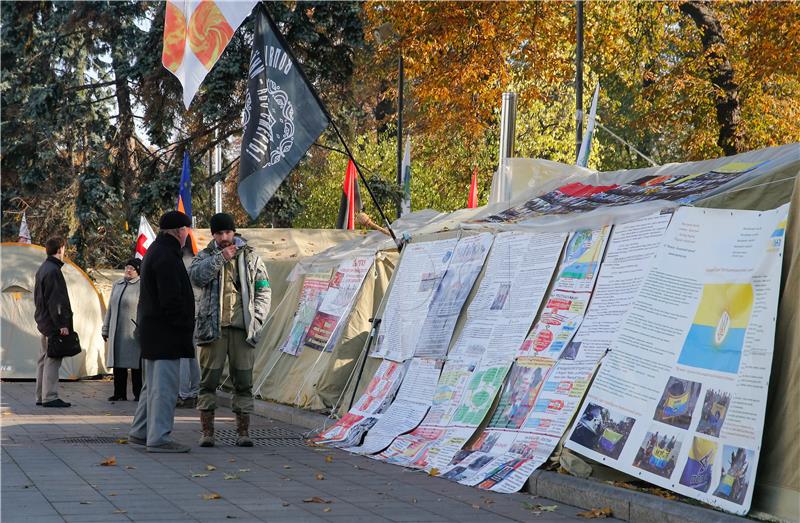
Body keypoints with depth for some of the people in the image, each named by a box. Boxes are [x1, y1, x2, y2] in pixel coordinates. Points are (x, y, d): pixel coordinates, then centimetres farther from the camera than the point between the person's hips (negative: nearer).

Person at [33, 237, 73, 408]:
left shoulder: (43, 269, 16)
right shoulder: (53, 270, -15)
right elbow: (56, 300, -20)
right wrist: (62, 324, -20)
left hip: (43, 321, 10)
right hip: (53, 323, -10)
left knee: (44, 358, 13)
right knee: (52, 359, -8)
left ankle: (41, 396, 18)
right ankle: (49, 397, -8)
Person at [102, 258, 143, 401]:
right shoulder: (117, 285, 17)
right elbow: (110, 308, 22)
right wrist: (106, 329, 20)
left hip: (133, 333, -6)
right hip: (116, 332, 6)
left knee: (135, 364, -3)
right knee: (118, 364, 8)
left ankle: (138, 394, 3)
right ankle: (119, 394, 14)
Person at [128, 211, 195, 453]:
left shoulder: (155, 252, 17)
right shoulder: (166, 257, -17)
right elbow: (171, 300, -22)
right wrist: (184, 331, -15)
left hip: (151, 332, 11)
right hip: (165, 333, -11)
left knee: (153, 385, 18)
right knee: (164, 386, -7)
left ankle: (140, 432, 25)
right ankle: (159, 438, -5)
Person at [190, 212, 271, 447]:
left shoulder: (250, 256, 11)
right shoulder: (205, 256, 9)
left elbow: (264, 289, 12)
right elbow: (196, 276, -12)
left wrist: (257, 318, 2)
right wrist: (220, 258, -18)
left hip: (242, 328, 1)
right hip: (213, 327, -1)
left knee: (244, 381, 2)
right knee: (209, 380, -2)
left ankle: (243, 431, 8)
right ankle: (207, 431, 3)